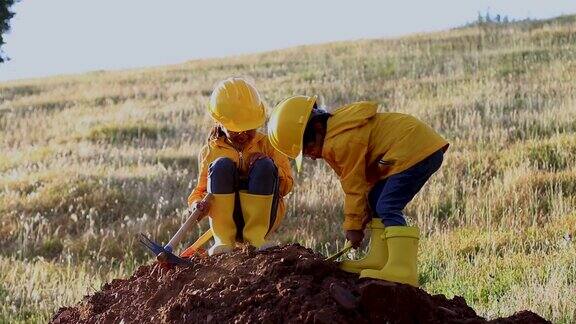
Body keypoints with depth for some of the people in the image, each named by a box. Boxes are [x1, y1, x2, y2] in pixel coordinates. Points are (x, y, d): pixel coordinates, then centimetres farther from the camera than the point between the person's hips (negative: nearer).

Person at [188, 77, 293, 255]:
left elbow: (286, 186, 4)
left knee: (264, 166, -23)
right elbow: (201, 189, 10)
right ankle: (223, 240, -27)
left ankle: (256, 238, -26)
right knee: (222, 165, -22)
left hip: (263, 214, 0)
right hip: (227, 217, 0)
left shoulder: (267, 145, 9)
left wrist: (269, 168, -16)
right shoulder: (210, 152, 10)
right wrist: (198, 203, -14)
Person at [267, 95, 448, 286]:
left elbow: (354, 186, -12)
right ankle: (379, 260, 14)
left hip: (417, 152, -12)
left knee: (387, 208, -19)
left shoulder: (341, 142, -18)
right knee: (376, 200, 17)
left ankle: (401, 269, -30)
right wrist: (356, 222, 14)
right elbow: (358, 182, 18)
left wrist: (353, 226, -2)